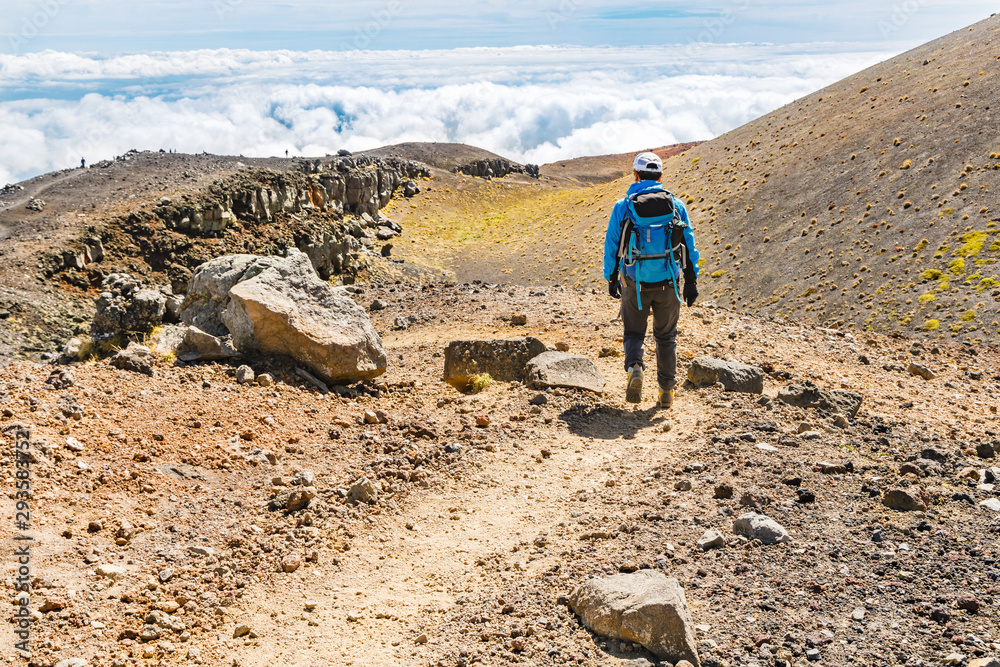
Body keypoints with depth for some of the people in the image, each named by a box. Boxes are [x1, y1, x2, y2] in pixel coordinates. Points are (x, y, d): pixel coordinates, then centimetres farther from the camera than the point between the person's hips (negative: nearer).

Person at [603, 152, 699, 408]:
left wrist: (611, 279, 14)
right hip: (668, 283, 1)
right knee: (666, 337, 15)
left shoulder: (623, 207, -4)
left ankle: (634, 368, -15)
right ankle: (667, 392, 16)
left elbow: (611, 246, 2)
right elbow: (689, 245, 2)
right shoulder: (676, 205, 0)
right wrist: (691, 281, 9)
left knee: (634, 333, 14)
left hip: (635, 283, -1)